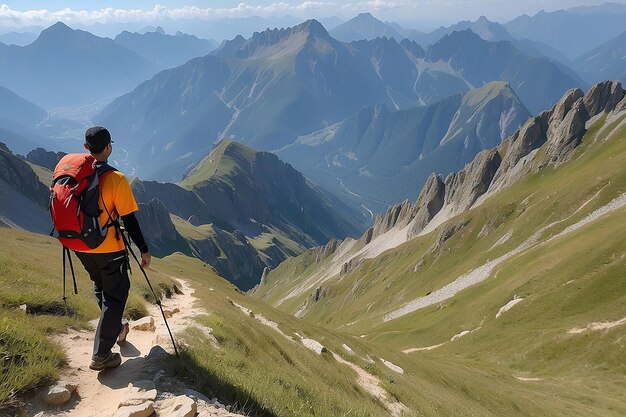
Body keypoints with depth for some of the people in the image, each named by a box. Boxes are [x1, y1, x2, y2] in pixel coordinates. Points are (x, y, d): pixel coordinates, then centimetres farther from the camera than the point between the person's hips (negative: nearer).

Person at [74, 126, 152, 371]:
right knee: (115, 296, 6)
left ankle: (116, 329, 44)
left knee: (101, 288, 26)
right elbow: (129, 220, -18)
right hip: (109, 249, -6)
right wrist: (144, 250, -9)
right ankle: (101, 355, 7)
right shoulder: (116, 179, -19)